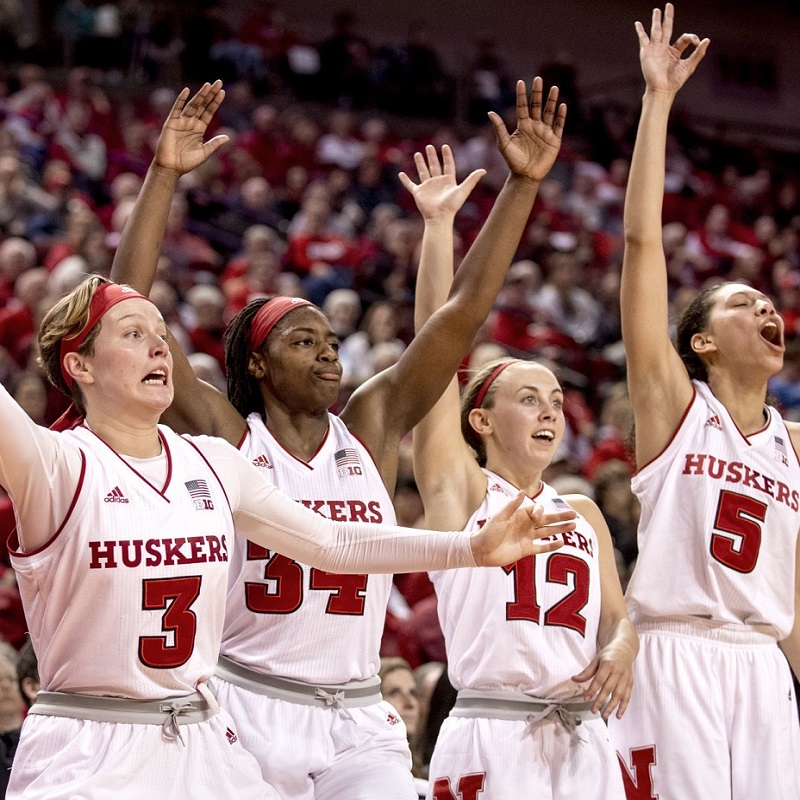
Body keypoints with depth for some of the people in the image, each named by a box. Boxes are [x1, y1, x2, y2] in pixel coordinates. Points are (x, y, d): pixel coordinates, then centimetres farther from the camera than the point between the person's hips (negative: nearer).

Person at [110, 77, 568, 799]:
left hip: (360, 723, 3)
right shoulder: (226, 440, -1)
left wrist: (524, 184, -2)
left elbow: (465, 312, 4)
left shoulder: (370, 430, 8)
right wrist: (164, 176, -14)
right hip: (250, 713, -3)